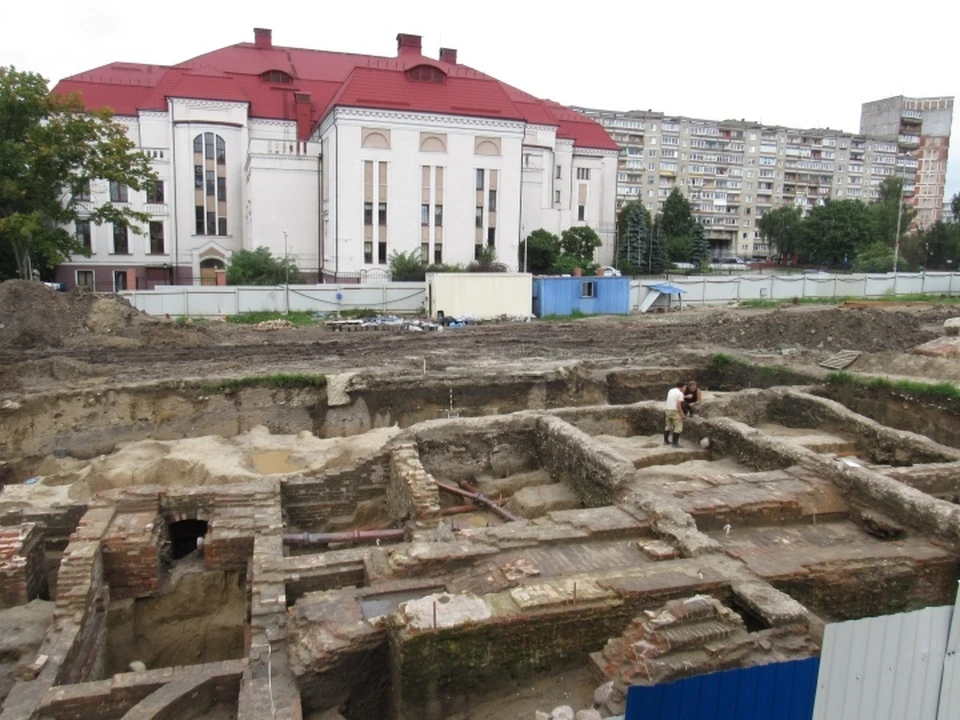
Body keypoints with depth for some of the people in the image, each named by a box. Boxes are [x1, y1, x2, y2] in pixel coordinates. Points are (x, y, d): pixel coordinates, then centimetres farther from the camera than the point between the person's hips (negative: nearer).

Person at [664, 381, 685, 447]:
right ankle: (675, 442, -2)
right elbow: (678, 405, -19)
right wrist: (681, 414, -14)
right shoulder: (680, 393, -11)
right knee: (678, 427, 0)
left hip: (668, 410, 7)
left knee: (668, 426, 20)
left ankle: (666, 441, 24)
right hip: (675, 411, -7)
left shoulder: (670, 390, 10)